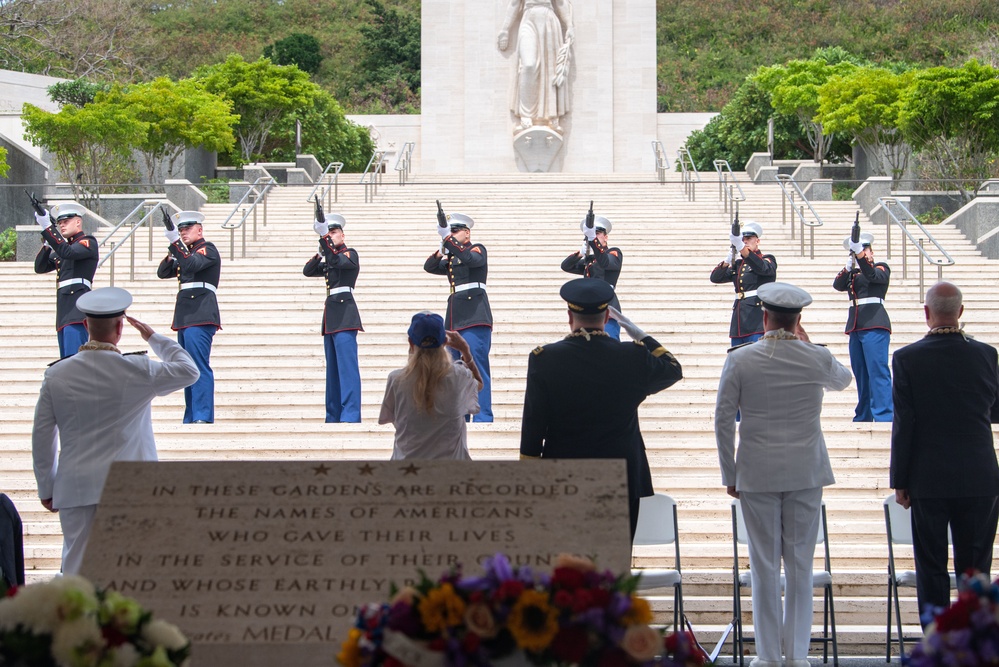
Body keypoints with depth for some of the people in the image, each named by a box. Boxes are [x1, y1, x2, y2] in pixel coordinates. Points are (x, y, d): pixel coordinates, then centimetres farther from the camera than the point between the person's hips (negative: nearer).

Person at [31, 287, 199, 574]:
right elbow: (189, 370, 10)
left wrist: (46, 488, 16)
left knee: (77, 567, 5)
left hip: (76, 489, 3)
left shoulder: (57, 374, 2)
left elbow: (42, 436, 6)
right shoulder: (137, 371, -6)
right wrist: (154, 338, 19)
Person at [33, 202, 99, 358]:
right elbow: (40, 267, 16)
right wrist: (47, 242, 1)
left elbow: (67, 252, -17)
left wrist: (47, 227, -20)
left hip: (78, 307, -8)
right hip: (64, 311, 8)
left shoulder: (88, 242, 3)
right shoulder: (62, 247, 25)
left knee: (74, 358, -18)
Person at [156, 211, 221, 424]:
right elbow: (162, 272, 16)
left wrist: (175, 243, -25)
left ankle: (203, 416, -18)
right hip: (185, 316, 9)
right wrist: (172, 254, 0)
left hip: (201, 314, -9)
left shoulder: (208, 249, -1)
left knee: (199, 365, -15)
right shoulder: (185, 252, 23)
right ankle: (191, 418, 10)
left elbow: (192, 264, -20)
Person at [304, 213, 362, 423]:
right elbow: (308, 271, 13)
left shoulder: (350, 254, 0)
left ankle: (350, 416, -20)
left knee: (347, 365, -15)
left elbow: (336, 262, -20)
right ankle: (333, 417, 11)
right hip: (331, 316, 9)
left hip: (344, 313, -9)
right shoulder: (329, 260, 22)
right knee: (333, 368, 8)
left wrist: (325, 241, -22)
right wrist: (319, 254, -1)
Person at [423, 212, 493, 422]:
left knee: (477, 366, -12)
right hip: (454, 318, 7)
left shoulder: (477, 249, 2)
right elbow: (429, 267, 11)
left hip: (475, 316, -7)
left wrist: (448, 240, -26)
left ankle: (483, 417, -13)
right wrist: (441, 252, -7)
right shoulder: (450, 258, 21)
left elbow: (471, 259, -19)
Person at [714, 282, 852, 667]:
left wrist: (729, 474, 5)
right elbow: (843, 380, 21)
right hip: (806, 473, 1)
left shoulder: (739, 360, -6)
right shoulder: (817, 359, -2)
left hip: (757, 475, -1)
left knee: (764, 566, 5)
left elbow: (723, 419, -4)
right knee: (800, 565, 7)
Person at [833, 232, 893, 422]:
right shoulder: (852, 274, 20)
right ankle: (863, 418, 11)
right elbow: (838, 285, 3)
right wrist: (848, 266, -11)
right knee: (860, 374, 7)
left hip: (875, 325, -6)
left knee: (878, 371, -13)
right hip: (855, 327, 6)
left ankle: (883, 418, -18)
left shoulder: (881, 268, 6)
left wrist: (860, 254, -26)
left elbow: (872, 275, -15)